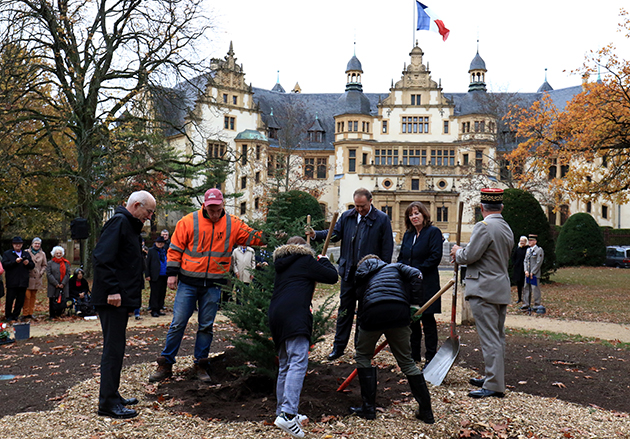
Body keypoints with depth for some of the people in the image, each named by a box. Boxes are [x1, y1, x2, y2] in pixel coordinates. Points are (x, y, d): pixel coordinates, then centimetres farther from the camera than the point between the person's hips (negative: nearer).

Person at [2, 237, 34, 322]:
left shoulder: (27, 254, 16)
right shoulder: (7, 254, 5)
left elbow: (32, 265, 15)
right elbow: (4, 264, -9)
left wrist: (28, 263, -7)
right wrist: (15, 262, -19)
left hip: (23, 282, 4)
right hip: (12, 282, -3)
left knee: (20, 300, 6)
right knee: (10, 299, 0)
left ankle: (15, 315, 16)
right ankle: (8, 316, 11)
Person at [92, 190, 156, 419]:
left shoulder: (129, 225, 20)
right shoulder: (119, 222, -12)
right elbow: (102, 258, -22)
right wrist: (112, 290, -25)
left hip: (121, 297, 11)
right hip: (113, 298, -11)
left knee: (116, 346, 15)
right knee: (113, 348, -7)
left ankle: (112, 396, 25)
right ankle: (108, 404, -2)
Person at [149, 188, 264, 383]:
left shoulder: (233, 224, 2)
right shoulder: (189, 221, -4)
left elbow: (253, 237, 3)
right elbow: (175, 248, 0)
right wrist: (172, 273, -5)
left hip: (213, 285, 2)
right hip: (188, 283, -2)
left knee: (206, 326, 8)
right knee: (178, 323, -1)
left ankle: (201, 366, 19)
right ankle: (165, 365, 11)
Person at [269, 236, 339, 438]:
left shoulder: (282, 264, 26)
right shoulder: (306, 260, 7)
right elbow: (333, 276, 9)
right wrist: (323, 260, 28)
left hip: (276, 315, 8)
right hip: (294, 315, -8)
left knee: (285, 365, 16)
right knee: (298, 362, -16)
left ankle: (283, 412, 20)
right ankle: (287, 414, -29)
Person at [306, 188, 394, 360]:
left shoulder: (382, 219, -3)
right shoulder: (346, 216, 7)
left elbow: (387, 247, -4)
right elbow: (335, 234, 2)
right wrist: (316, 234, -17)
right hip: (348, 270, 3)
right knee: (345, 309, 9)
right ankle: (339, 346, 17)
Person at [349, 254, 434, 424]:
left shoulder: (362, 276, 32)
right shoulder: (395, 267, 29)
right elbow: (416, 274, 9)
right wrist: (415, 303, 11)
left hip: (373, 314, 0)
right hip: (399, 311, 1)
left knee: (363, 356, 22)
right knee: (406, 361, 14)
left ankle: (369, 408, 19)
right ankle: (426, 411, 16)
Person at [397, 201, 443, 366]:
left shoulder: (433, 232, -5)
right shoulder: (407, 235, 15)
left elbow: (435, 257, -13)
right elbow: (401, 258, 18)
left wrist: (417, 271, -15)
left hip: (426, 284, -6)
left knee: (427, 320, -1)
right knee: (411, 320, 11)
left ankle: (430, 357, 7)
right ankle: (414, 355, 21)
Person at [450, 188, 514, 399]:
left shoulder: (484, 226, -15)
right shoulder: (507, 228, 14)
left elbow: (470, 256, -19)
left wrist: (458, 252, 4)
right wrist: (462, 253, 18)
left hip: (484, 290, -10)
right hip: (501, 290, 10)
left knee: (489, 338, -7)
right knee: (498, 337, 16)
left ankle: (494, 385, -5)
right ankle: (493, 378, 28)